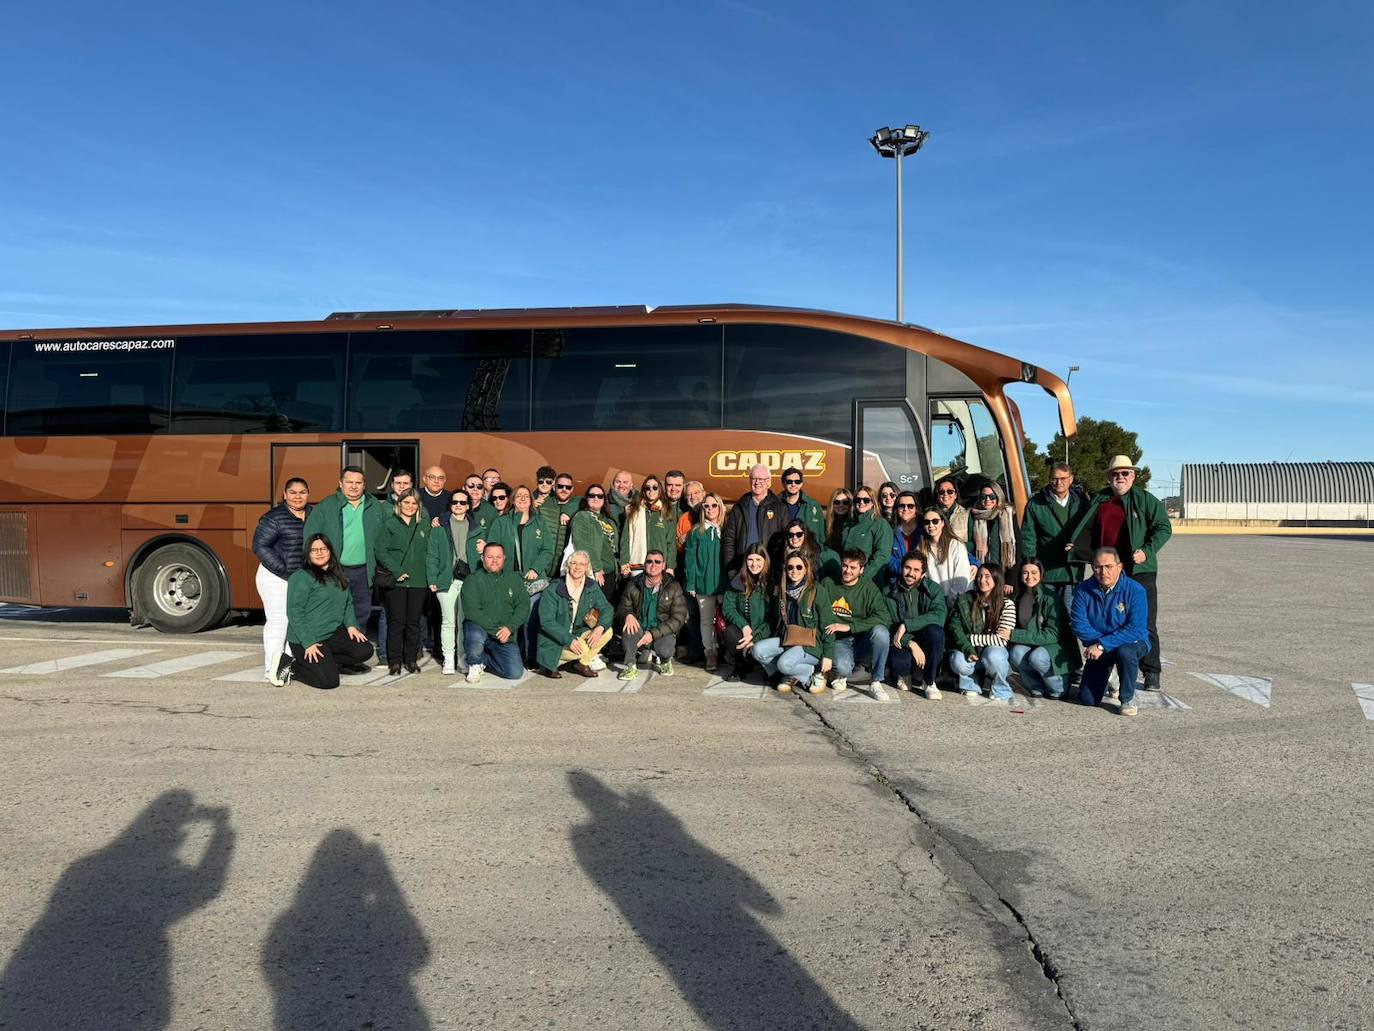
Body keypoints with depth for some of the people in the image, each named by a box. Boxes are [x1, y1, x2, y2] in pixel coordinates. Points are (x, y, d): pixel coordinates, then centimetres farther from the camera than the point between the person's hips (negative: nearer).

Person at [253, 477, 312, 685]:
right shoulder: (274, 517, -7)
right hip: (276, 578, -5)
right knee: (278, 621, -5)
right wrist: (284, 570, -14)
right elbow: (260, 546, -10)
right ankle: (272, 669, -1)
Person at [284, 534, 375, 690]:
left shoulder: (338, 575, 13)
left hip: (335, 633, 7)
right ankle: (293, 666, 10)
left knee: (365, 651, -13)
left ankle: (327, 661, 8)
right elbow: (294, 613, -15)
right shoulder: (301, 577, -11)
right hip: (306, 639, -7)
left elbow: (348, 603, 20)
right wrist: (308, 644, -20)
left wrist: (351, 624, 1)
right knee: (329, 681, -16)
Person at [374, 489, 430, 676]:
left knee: (414, 622, 7)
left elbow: (429, 552, 11)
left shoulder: (424, 525, 13)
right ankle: (395, 661, 7)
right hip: (395, 582, -3)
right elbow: (381, 551, -5)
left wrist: (430, 576, 0)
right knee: (397, 621, -1)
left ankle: (411, 659, 16)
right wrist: (396, 572, -14)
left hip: (419, 582, 3)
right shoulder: (389, 525, 3)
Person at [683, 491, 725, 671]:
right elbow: (690, 559, 0)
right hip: (704, 583, 0)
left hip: (724, 582, 0)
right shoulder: (696, 532, 3)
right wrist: (691, 584, -7)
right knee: (706, 620, 4)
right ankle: (711, 655, 11)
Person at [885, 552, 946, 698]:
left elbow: (939, 615, -23)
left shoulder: (934, 589, -3)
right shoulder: (890, 592, -1)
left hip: (926, 644, 1)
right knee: (899, 663, -35)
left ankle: (929, 682, -11)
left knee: (935, 631, -34)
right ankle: (905, 675, 9)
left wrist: (906, 625, -28)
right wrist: (910, 643, -27)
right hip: (902, 643, 0)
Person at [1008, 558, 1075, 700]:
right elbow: (1018, 627, 11)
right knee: (1017, 652, -28)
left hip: (1055, 647, -4)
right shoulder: (1019, 596, 3)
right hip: (1030, 645, 5)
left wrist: (1014, 635, -25)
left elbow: (1052, 635, -22)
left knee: (1037, 656, -35)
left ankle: (1059, 689, -7)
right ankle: (1037, 688, -5)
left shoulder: (1050, 596, -16)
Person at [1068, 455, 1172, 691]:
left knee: (1145, 624, -2)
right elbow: (1086, 531, 24)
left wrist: (1147, 551, -14)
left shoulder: (1145, 499, 2)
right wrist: (1077, 547, 6)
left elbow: (1164, 527, -2)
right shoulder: (1099, 501, 13)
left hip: (1139, 571, -4)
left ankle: (1151, 673, 6)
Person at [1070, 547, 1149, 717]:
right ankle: (1108, 679, 33)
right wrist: (1096, 645, -26)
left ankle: (1128, 698, -13)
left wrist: (1102, 645, -32)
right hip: (1098, 648, 3)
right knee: (1087, 699, -3)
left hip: (1131, 644, -3)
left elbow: (1136, 629, -28)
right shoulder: (1083, 590, -11)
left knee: (1124, 652, -40)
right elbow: (1078, 625, -14)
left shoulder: (1135, 590, -20)